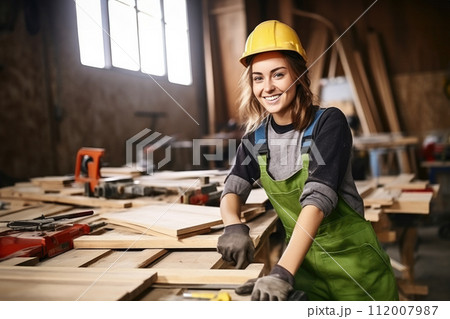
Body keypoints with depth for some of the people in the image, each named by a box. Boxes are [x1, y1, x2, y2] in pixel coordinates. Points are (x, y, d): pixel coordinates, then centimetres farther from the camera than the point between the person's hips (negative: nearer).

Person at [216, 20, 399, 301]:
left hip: (352, 261, -3)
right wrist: (234, 226, -31)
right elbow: (233, 191, -7)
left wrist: (283, 272, -38)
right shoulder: (255, 139, -1)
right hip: (301, 260, 4)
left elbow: (318, 197, -28)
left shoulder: (329, 122, -17)